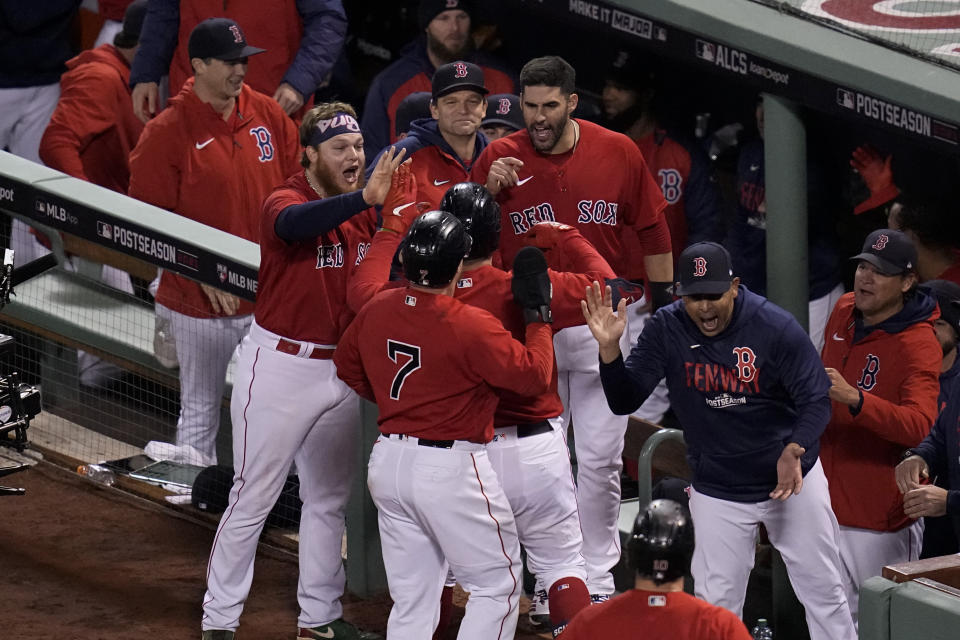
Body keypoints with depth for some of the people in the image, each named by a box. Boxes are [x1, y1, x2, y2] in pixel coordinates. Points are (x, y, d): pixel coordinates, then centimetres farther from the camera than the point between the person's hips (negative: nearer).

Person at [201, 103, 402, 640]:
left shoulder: (365, 211, 5)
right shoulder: (284, 202, -16)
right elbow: (294, 223, -41)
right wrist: (364, 198, -54)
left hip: (341, 369, 7)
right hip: (282, 368, -7)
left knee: (330, 498, 16)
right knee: (254, 497, -3)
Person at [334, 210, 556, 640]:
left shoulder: (375, 313, 1)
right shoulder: (472, 328, -20)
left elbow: (347, 368, 18)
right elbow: (534, 375, -14)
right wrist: (538, 315, -3)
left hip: (388, 460, 7)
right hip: (451, 469, -7)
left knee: (411, 600, 13)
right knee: (497, 586, 6)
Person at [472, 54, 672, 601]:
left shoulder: (618, 153, -4)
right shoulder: (499, 158, -4)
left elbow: (653, 232, 8)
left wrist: (664, 306, 10)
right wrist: (489, 192, -18)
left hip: (601, 323, 0)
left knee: (601, 458, 2)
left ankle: (598, 579, 15)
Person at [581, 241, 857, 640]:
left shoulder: (776, 327, -19)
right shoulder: (666, 330, -12)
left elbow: (816, 400, -15)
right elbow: (624, 401, -13)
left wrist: (795, 449, -35)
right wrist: (609, 348, -32)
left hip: (793, 475, -1)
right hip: (717, 493, 1)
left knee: (822, 591, 9)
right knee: (715, 605, 3)